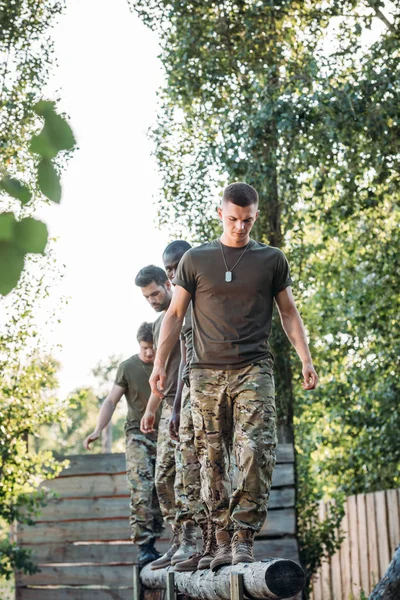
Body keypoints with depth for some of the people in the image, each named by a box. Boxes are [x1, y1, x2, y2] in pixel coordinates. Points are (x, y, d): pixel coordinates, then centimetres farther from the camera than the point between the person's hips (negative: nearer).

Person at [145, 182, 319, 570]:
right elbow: (175, 313, 10)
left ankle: (244, 538, -12)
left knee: (255, 451, -15)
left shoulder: (272, 259, 11)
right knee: (212, 459, 0)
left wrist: (306, 359, 3)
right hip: (207, 373, 1)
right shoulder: (196, 259, 9)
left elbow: (288, 312, 14)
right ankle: (223, 540, 7)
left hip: (253, 370, -1)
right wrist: (159, 363, 2)